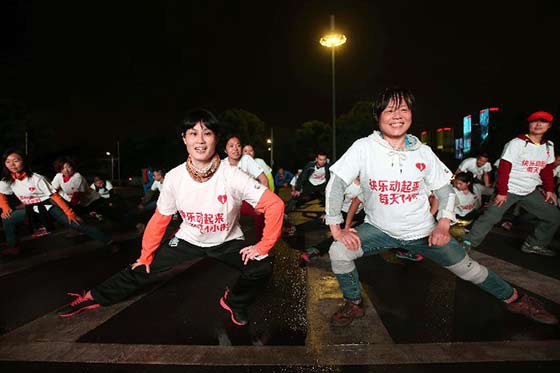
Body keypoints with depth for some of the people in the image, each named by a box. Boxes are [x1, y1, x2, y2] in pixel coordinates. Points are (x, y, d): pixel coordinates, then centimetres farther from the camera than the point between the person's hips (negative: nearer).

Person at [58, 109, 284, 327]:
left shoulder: (232, 176, -27)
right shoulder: (174, 178, -18)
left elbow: (275, 204, -24)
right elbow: (160, 219, -4)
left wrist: (262, 247, -23)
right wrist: (145, 256, 0)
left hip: (227, 242, -1)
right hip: (189, 240, 2)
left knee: (262, 268, -22)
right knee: (141, 269, 1)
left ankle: (234, 302, 9)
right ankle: (93, 298, 28)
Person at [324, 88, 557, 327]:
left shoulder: (423, 152, -7)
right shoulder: (363, 148, -16)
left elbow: (445, 189, 3)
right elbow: (336, 184, -17)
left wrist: (443, 225, -11)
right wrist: (336, 228, -21)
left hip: (423, 231, 2)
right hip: (378, 230, -1)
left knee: (469, 269, 8)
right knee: (338, 252, -22)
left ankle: (513, 298, 39)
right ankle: (353, 305, 5)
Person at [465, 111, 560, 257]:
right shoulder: (517, 143, -12)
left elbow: (547, 170, 17)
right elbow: (504, 169, -17)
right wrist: (501, 192, -20)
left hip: (531, 192, 7)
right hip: (509, 190, -7)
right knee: (490, 217, -12)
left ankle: (534, 244, 24)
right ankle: (468, 243, -3)